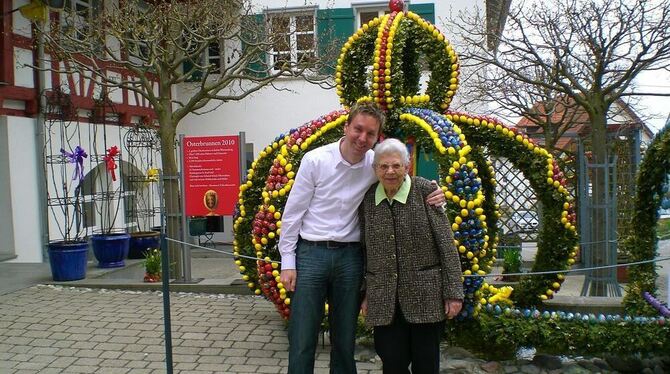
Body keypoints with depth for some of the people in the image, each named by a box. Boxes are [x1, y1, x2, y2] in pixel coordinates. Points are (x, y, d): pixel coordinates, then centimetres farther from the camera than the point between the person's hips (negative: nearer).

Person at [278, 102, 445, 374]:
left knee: (345, 339, 14)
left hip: (350, 257, 3)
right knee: (302, 341, 1)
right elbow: (293, 212, -2)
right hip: (311, 252, -2)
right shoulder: (315, 160, -7)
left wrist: (435, 199, -10)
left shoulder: (376, 164, -1)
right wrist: (288, 262, -4)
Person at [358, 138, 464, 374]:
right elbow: (365, 250, 11)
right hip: (384, 300, 3)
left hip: (425, 295, -2)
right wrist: (365, 294, 10)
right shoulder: (367, 199, 4)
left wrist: (453, 292, -9)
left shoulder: (425, 191, -6)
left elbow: (446, 244, -7)